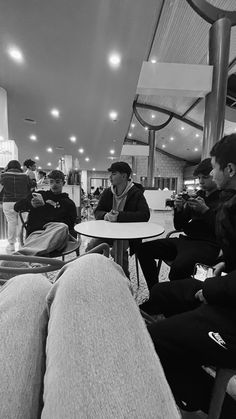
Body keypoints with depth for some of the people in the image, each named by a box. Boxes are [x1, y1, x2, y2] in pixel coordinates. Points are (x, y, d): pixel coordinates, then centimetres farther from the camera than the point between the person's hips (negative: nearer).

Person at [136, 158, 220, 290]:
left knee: (179, 267, -37)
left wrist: (205, 210, -16)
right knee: (144, 249, -6)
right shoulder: (197, 196, 17)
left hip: (207, 244, -6)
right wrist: (179, 209, -4)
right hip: (186, 239, 7)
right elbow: (179, 226, 14)